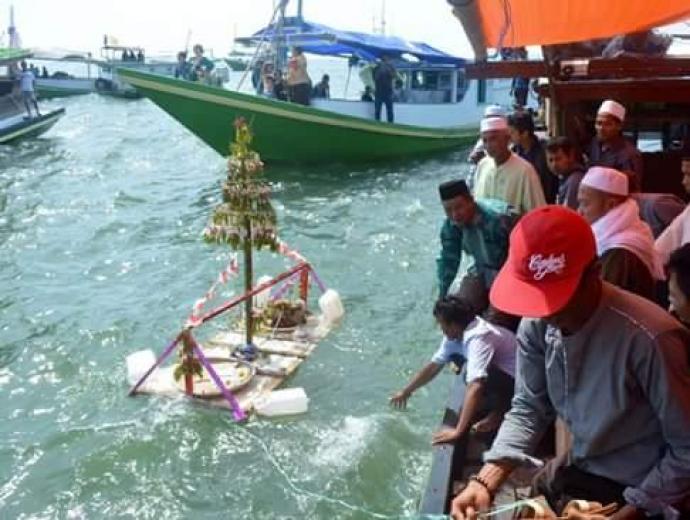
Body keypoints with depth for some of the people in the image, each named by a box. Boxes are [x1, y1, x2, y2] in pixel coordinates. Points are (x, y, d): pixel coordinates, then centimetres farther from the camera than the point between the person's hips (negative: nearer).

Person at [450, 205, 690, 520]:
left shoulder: (648, 338, -30)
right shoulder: (537, 325, -12)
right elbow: (528, 409, -4)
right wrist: (485, 482, -16)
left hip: (645, 494, -4)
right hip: (578, 472, 5)